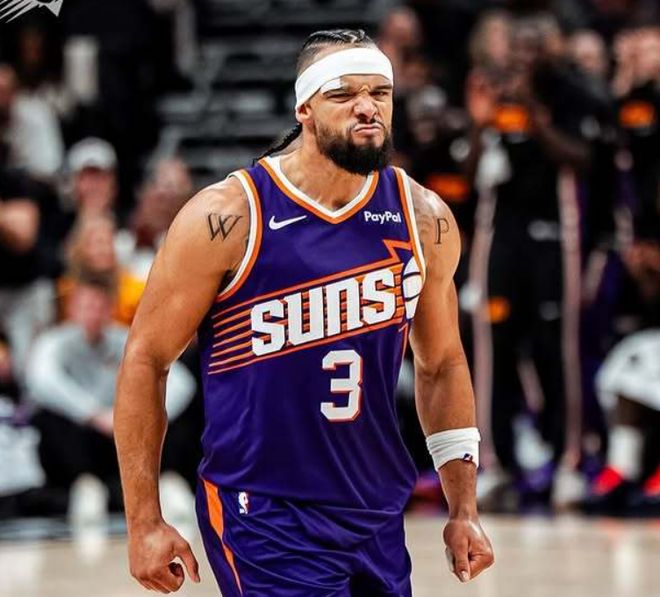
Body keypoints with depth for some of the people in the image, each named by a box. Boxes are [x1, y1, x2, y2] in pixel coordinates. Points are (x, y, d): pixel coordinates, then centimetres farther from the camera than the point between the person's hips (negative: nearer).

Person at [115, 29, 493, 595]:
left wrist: (464, 511, 11)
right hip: (262, 520, -5)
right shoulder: (228, 218, -12)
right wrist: (145, 522, -8)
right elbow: (146, 359, -6)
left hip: (379, 518, 5)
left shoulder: (425, 222, 1)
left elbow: (442, 364, 15)